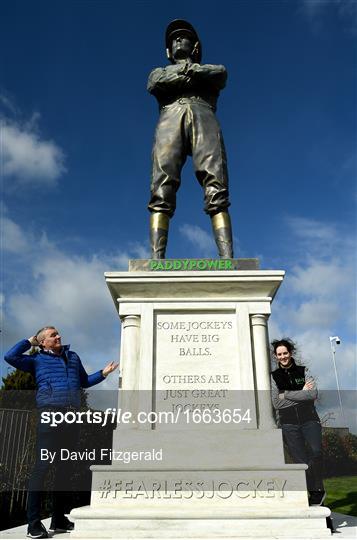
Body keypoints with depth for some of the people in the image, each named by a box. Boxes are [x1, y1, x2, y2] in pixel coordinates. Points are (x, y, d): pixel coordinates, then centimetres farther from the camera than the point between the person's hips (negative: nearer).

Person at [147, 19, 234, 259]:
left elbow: (220, 73, 10)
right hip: (170, 119, 1)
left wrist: (188, 68, 9)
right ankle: (156, 262, -35)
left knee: (216, 190, -22)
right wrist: (191, 74, 9)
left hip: (204, 118, 0)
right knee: (162, 189, -22)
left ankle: (228, 261, -35)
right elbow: (156, 82, 11)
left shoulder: (212, 70, 36)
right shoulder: (159, 71, 37)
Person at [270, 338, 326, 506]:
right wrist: (301, 393, -5)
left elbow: (313, 394, -8)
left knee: (316, 453, -20)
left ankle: (316, 490, -2)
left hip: (309, 419, 0)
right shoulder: (274, 377, 5)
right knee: (301, 461, -2)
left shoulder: (303, 371, 7)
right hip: (289, 424, 1)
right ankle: (318, 490, 13)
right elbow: (276, 404, -4)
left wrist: (286, 394, -9)